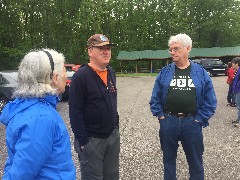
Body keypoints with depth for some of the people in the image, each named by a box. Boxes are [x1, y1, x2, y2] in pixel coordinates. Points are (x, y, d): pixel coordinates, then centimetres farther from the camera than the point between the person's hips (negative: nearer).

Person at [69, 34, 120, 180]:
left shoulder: (111, 73, 8)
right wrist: (82, 141, -18)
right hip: (91, 139, -7)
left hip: (113, 136, 7)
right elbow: (75, 111, -17)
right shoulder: (81, 76, -15)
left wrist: (116, 127, 16)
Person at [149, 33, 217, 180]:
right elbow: (155, 98, 6)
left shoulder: (201, 73, -1)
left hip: (192, 123, -1)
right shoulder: (165, 72, 2)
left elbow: (210, 101, -1)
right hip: (168, 122, 1)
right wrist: (160, 115, -3)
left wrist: (200, 119, -6)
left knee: (196, 162, 13)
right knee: (168, 159, 15)